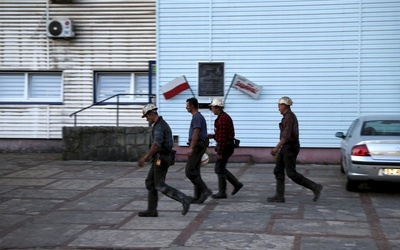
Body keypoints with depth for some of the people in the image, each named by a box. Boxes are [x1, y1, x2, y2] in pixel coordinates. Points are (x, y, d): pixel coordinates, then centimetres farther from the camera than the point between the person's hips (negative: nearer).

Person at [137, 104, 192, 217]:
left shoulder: (159, 126, -18)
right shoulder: (162, 124, 17)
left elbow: (156, 145, -31)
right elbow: (167, 143, 25)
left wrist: (144, 158, -30)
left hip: (160, 159, -10)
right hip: (161, 159, 10)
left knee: (160, 186, -7)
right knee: (150, 182, 11)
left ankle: (184, 199, -12)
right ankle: (151, 210, 12)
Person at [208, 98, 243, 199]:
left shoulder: (223, 119, -19)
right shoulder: (223, 117, 14)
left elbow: (222, 137, -23)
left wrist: (219, 152, -22)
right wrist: (211, 136, 15)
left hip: (225, 147, -10)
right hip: (226, 146, 10)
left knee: (219, 169, -3)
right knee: (220, 168, 15)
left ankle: (222, 193, 4)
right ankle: (237, 184, 17)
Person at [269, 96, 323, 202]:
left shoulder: (289, 116, -18)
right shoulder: (289, 116, 15)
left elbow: (286, 135, -25)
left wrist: (277, 148, -23)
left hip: (290, 147, -10)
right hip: (287, 147, 10)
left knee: (291, 174, -6)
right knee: (278, 171, 7)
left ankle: (315, 187, 0)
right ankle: (279, 196, 7)